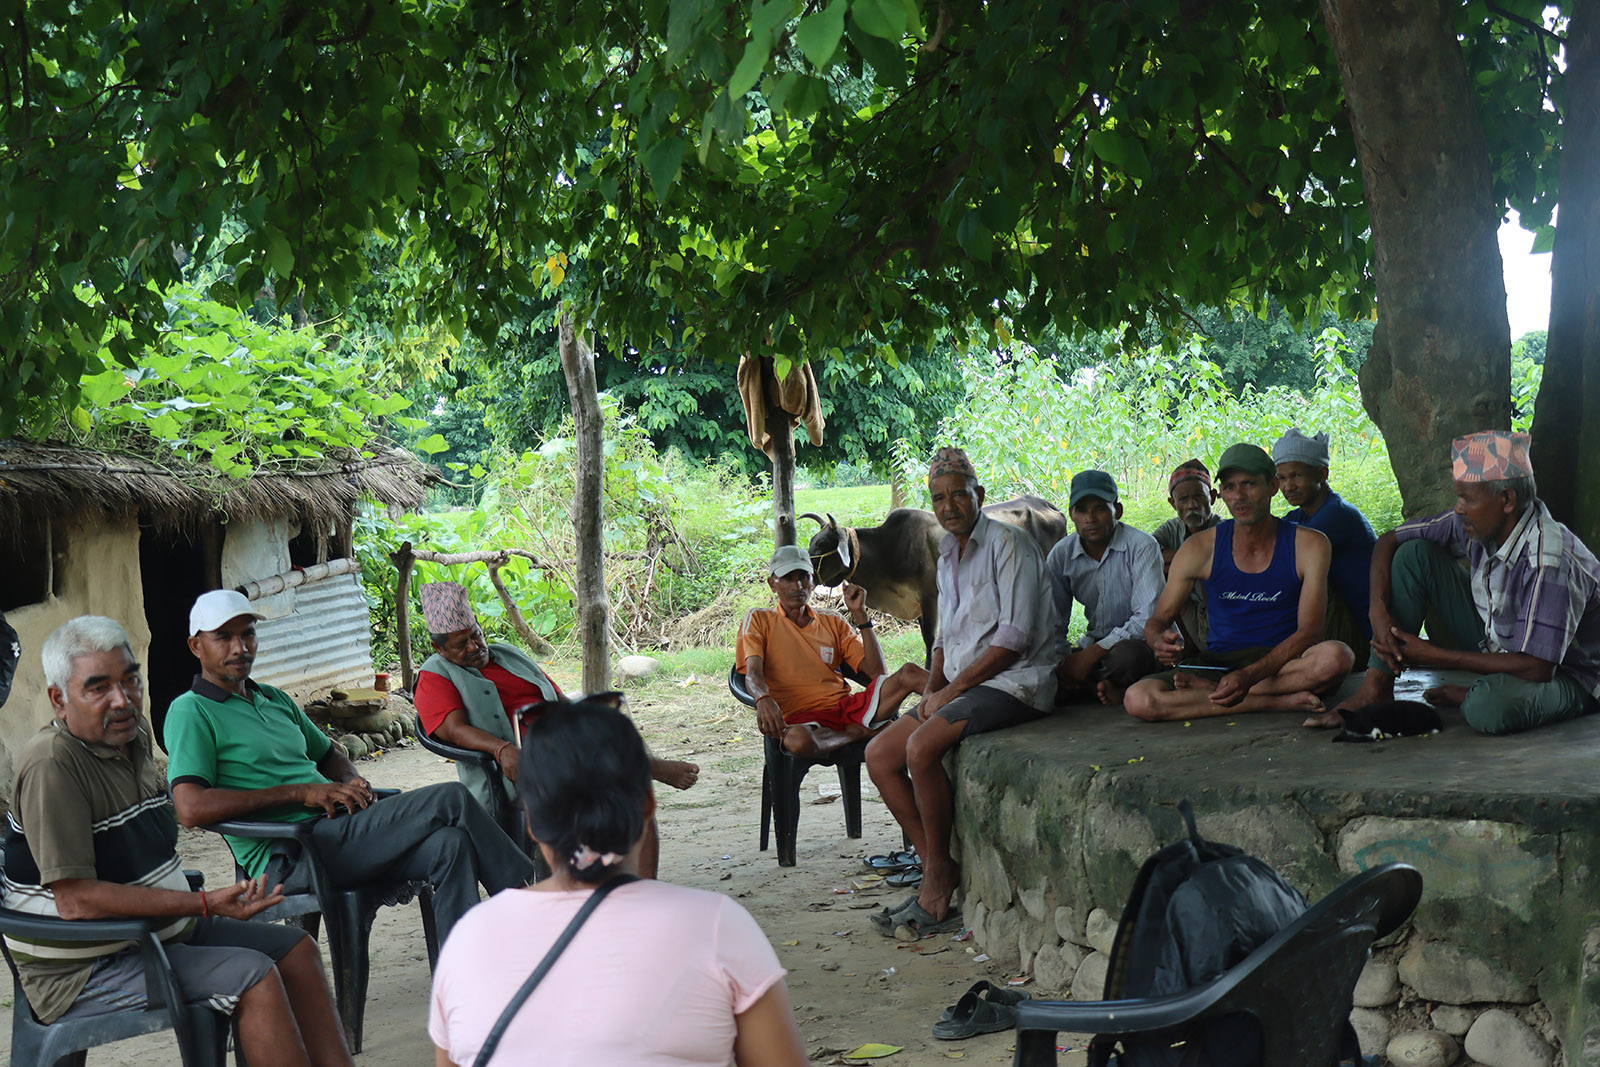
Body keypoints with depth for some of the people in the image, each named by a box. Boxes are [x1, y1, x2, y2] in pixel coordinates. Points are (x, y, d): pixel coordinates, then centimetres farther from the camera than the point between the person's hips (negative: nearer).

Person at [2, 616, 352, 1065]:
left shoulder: (134, 737, 8)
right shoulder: (52, 764, -23)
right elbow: (75, 899, -26)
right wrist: (204, 904, -24)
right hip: (85, 969, -10)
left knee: (296, 949, 5)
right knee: (253, 976, -22)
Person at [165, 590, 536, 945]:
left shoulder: (275, 699, 23)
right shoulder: (190, 712, -2)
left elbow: (329, 753, 36)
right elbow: (191, 807, -16)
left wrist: (352, 782, 8)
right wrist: (301, 792, -15)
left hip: (335, 830, 8)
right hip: (289, 857, -8)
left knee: (449, 844, -22)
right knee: (451, 800, -19)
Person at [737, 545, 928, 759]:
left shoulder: (833, 622, 22)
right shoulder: (759, 619, 12)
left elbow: (876, 671, 11)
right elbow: (752, 673, -4)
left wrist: (860, 614, 6)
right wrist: (763, 699, -29)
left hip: (846, 706, 4)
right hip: (801, 717, -3)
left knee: (909, 674, -21)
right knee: (797, 740, -43)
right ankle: (858, 733, -21)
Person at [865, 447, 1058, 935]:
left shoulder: (1009, 543, -9)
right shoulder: (949, 558, 17)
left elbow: (1015, 637, -17)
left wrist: (951, 690, -15)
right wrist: (931, 690, 5)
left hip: (1015, 681, -9)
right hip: (961, 686, 9)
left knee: (923, 746, -28)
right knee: (880, 755, -3)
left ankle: (939, 869, -13)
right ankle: (939, 876, -6)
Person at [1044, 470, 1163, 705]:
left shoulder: (1142, 546, -13)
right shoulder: (1060, 555, 3)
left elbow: (1149, 618, -21)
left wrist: (1093, 653, -26)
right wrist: (1063, 662, -12)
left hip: (1140, 644, -4)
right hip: (1094, 647, 4)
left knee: (1126, 655, -40)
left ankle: (1090, 687, -11)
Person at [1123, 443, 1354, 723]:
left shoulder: (1308, 544, -5)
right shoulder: (1201, 548, 0)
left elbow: (1308, 633, -12)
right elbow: (1158, 619, 5)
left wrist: (1249, 675, -28)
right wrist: (1161, 641, -22)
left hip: (1280, 661, -1)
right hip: (1218, 661, 1)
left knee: (1335, 656, -36)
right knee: (1137, 700, -27)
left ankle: (1207, 689, -23)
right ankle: (1282, 702, -24)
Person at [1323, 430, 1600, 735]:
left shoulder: (1550, 561, -32)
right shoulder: (1478, 524, -12)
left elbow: (1537, 667, -33)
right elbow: (1388, 541, 0)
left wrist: (1433, 656, -26)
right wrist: (1379, 613, -17)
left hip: (1562, 673, -7)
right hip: (1496, 646, 7)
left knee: (1489, 709, -42)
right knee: (1414, 554, -7)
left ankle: (1471, 695, -3)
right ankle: (1377, 688, -8)